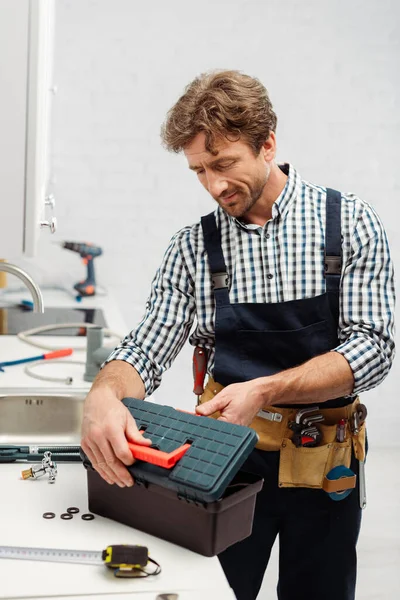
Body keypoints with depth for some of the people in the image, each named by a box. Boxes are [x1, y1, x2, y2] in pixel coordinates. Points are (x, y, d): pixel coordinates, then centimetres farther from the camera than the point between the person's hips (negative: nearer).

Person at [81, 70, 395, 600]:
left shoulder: (350, 224, -6)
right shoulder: (194, 246, -1)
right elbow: (147, 349, -5)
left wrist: (264, 390, -25)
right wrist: (104, 395, -28)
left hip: (322, 462, 0)